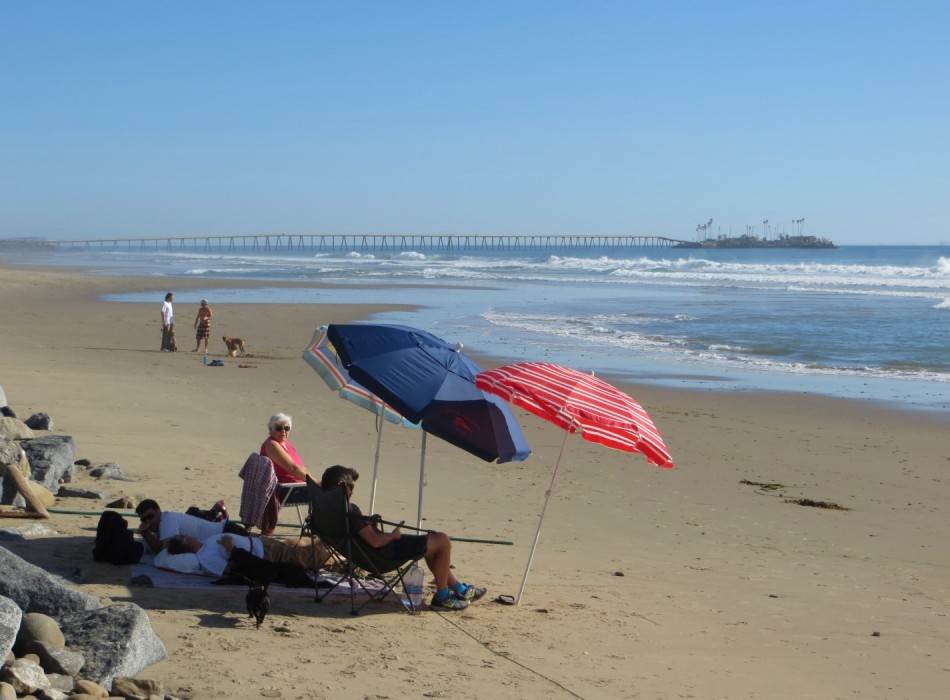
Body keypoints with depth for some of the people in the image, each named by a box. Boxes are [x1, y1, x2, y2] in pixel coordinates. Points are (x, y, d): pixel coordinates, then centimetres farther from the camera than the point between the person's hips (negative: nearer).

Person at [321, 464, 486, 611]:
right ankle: (441, 597, 3)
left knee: (431, 542, 27)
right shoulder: (349, 510, -28)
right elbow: (375, 541, -33)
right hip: (384, 554, -12)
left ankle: (459, 589, 32)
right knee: (443, 540, -7)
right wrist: (393, 535, -12)